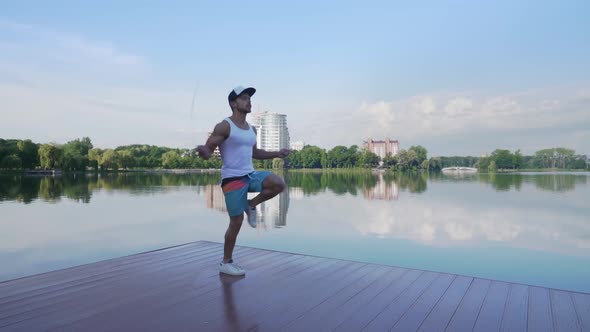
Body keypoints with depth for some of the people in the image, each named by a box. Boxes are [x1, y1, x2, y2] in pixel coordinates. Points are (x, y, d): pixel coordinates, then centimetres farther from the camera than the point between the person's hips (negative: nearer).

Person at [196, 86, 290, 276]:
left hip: (251, 175, 7)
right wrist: (203, 152, -36)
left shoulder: (251, 129, 12)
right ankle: (226, 263, 16)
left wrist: (276, 154, 18)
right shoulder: (224, 127, -10)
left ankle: (251, 205, 8)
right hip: (232, 179, -6)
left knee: (279, 184, -17)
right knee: (236, 222, -3)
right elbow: (207, 151, -12)